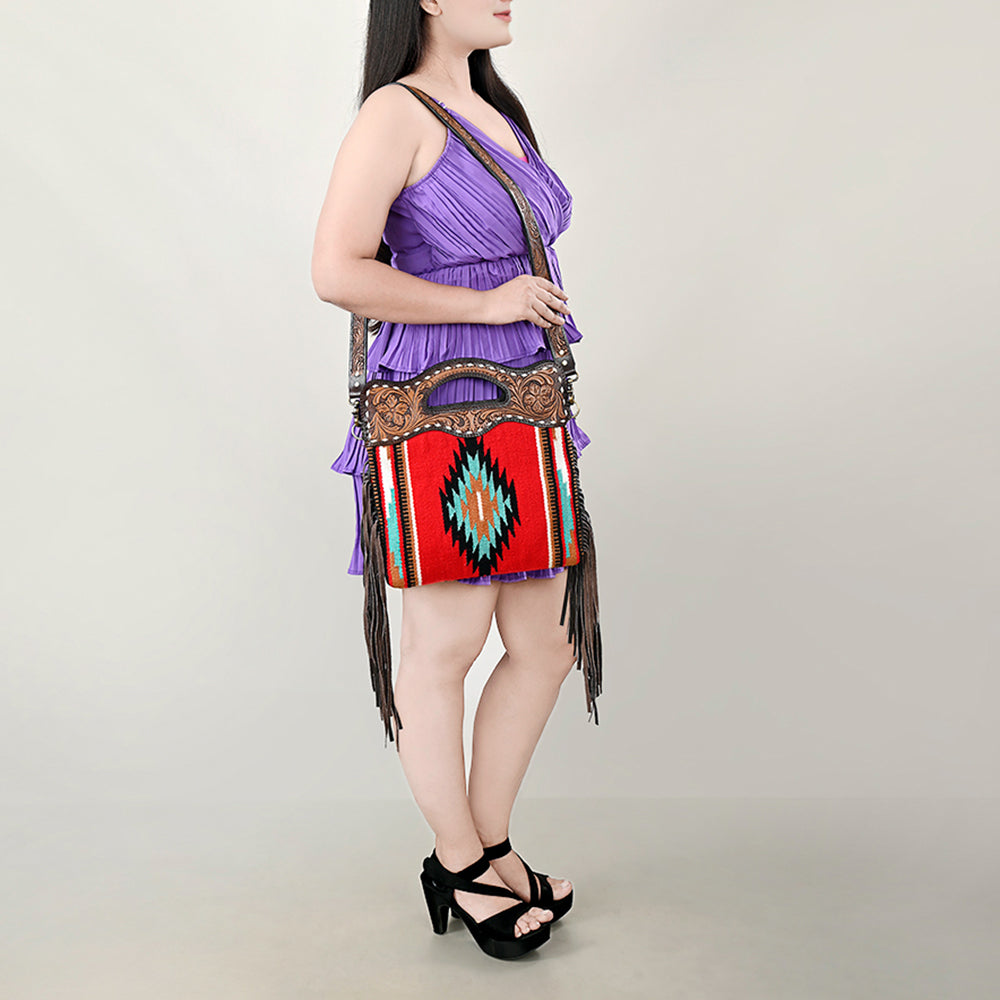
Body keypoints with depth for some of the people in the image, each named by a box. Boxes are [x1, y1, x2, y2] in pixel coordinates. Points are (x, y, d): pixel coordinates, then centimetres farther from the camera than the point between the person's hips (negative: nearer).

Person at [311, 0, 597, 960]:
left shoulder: (496, 110, 18)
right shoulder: (395, 113, -8)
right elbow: (337, 272, -17)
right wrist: (490, 305, -14)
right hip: (439, 411, -8)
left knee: (548, 643, 11)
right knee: (445, 646, 4)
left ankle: (489, 845, 27)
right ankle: (460, 864, 21)